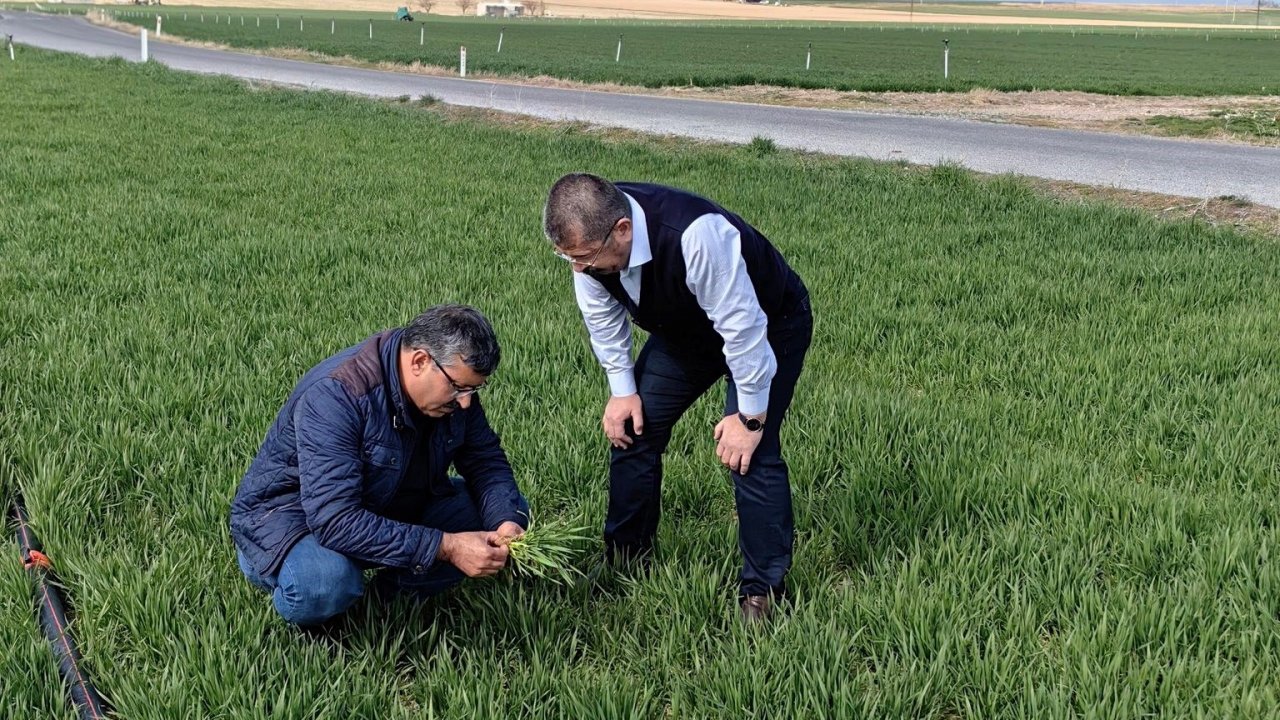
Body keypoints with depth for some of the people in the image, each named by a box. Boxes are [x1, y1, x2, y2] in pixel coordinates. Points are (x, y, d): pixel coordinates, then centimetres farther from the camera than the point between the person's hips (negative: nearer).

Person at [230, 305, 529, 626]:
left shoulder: (453, 380, -12)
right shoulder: (334, 395, -33)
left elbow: (487, 460, -1)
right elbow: (334, 521, -39)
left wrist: (507, 521, -23)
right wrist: (445, 546, -40)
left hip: (389, 508, 6)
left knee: (510, 509, -7)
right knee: (325, 582, -40)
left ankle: (398, 591, -5)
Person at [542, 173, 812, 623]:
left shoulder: (696, 236, -45)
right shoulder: (589, 235, -24)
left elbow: (743, 328, -35)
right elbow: (603, 317, -5)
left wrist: (750, 417, -26)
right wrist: (623, 390, -5)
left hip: (770, 328, -6)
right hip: (685, 330, 7)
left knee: (751, 454, -17)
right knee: (632, 428, 2)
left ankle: (762, 591, -1)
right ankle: (624, 561, 19)